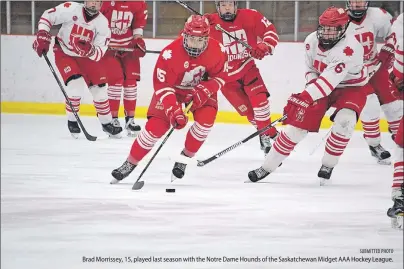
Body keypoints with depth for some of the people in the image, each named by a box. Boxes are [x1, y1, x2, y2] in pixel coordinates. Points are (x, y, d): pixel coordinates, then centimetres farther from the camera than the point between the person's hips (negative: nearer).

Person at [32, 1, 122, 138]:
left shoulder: (103, 23, -19)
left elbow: (99, 54, -21)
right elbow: (47, 16, -13)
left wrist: (90, 50, -42)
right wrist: (42, 36, -21)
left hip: (87, 56, 3)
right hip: (64, 53, -3)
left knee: (100, 89, 2)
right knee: (76, 84, -22)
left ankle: (106, 123, 24)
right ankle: (72, 121, 0)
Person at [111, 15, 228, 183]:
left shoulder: (217, 50, -24)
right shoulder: (170, 53, -34)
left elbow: (220, 76, -8)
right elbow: (162, 87, -30)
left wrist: (204, 92, -25)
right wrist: (174, 111, -40)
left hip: (202, 88, 3)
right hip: (172, 88, -2)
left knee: (206, 119, -23)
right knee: (157, 126, -14)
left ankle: (184, 158, 0)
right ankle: (130, 164, 3)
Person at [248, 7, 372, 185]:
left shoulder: (349, 48, -34)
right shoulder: (311, 41, -13)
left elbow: (329, 81, -41)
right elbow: (310, 69, 4)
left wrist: (304, 98, -48)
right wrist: (312, 83, -18)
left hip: (352, 87, -5)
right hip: (322, 85, 5)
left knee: (344, 121, -31)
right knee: (298, 124, -5)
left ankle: (327, 166, -10)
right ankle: (267, 167, 5)